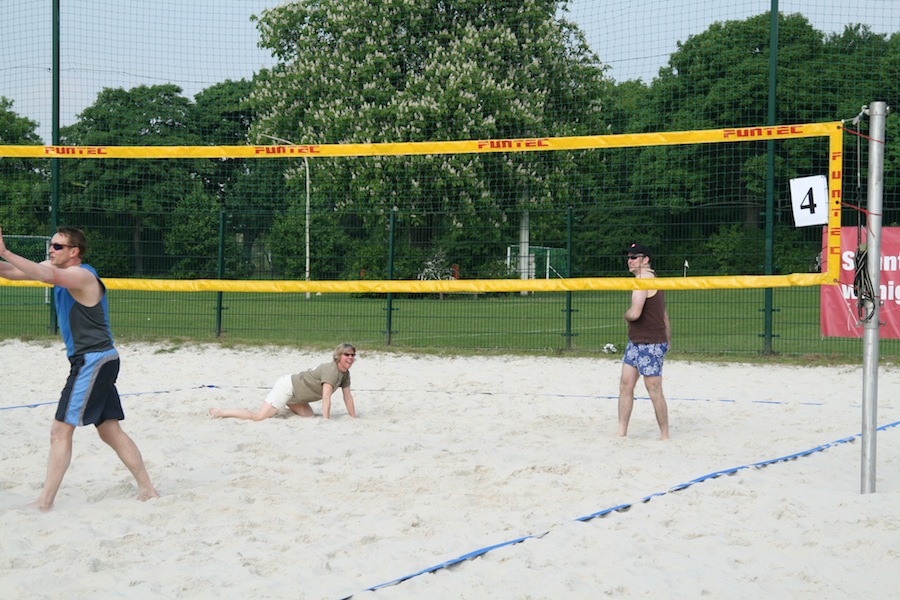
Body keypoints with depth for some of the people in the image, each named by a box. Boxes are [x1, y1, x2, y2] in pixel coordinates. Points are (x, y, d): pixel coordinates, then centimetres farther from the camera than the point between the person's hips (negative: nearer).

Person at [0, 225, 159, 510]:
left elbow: (48, 276, -37)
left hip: (93, 361, -10)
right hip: (92, 361, 10)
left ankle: (44, 503, -10)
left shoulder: (81, 276, -16)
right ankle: (147, 490, 18)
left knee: (61, 431, -10)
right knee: (110, 430, 13)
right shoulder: (57, 268, 11)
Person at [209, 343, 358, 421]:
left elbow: (348, 397, 10)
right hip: (287, 386, -9)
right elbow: (326, 397, -29)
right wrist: (326, 421, -31)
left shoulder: (345, 373, 4)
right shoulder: (331, 370, -24)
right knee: (258, 417, -15)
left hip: (295, 393, 9)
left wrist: (354, 419, 7)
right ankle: (219, 412, -6)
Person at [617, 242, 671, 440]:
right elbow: (664, 314, 23)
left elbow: (634, 313, -25)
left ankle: (664, 436, 5)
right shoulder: (651, 279, 18)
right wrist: (668, 339, 26)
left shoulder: (643, 279, -15)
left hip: (651, 344, -10)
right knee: (625, 385, 7)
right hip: (635, 342, 10)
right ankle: (622, 434, 9)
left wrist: (626, 315, -3)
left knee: (654, 391, -3)